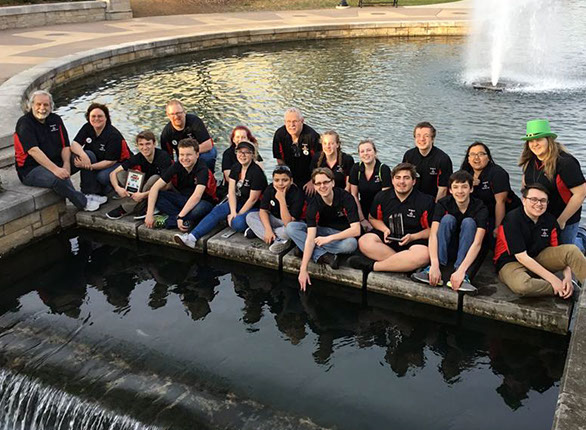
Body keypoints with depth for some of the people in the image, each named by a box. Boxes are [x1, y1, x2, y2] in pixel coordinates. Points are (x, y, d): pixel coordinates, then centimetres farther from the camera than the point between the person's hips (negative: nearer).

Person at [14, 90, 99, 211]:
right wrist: (55, 169, -36)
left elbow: (65, 146, 3)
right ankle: (83, 203, -18)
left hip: (56, 162, 7)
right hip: (31, 169, -7)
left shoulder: (55, 119, 8)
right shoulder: (24, 123, -12)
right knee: (57, 178, -38)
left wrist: (66, 164, -19)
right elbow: (33, 150, -26)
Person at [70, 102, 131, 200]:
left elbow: (110, 162, -24)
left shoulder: (113, 135, -22)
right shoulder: (87, 128, -5)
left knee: (103, 177, -35)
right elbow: (74, 144, -14)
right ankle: (90, 193, -23)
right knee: (87, 154, -26)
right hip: (98, 161, 5)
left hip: (118, 163, -5)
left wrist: (89, 166, -32)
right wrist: (83, 155, -37)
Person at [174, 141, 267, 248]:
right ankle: (192, 237, -28)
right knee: (217, 211, -18)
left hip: (255, 207, -6)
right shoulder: (235, 168, 4)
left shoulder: (256, 172, -17)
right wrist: (233, 212, -16)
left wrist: (237, 215, -14)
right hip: (238, 202, 6)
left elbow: (253, 199, -16)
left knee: (238, 222, -36)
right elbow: (231, 192, -2)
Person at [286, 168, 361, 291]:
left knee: (351, 244, -39)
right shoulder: (314, 204, -15)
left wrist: (329, 238, -28)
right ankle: (323, 256, -30)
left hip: (342, 234, -3)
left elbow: (356, 230, -26)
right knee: (291, 227, -18)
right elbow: (310, 237, -23)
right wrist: (303, 269, -31)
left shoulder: (346, 198, -21)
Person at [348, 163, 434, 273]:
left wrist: (412, 237, -16)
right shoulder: (381, 197, 5)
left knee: (423, 255, -38)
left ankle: (372, 265, -30)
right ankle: (406, 265, -30)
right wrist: (385, 229, -2)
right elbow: (373, 218, 19)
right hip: (387, 239, 2)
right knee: (364, 242, -28)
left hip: (414, 241, -2)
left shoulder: (426, 201, -4)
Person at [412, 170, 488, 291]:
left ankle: (462, 275, -37)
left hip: (469, 253, -1)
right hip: (449, 249, 1)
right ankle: (433, 271, -35)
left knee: (468, 222, -27)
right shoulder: (443, 204, -13)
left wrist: (461, 271, -44)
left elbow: (477, 243, -30)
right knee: (447, 219, -25)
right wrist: (435, 265, -42)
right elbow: (433, 234, -26)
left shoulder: (480, 208, -18)